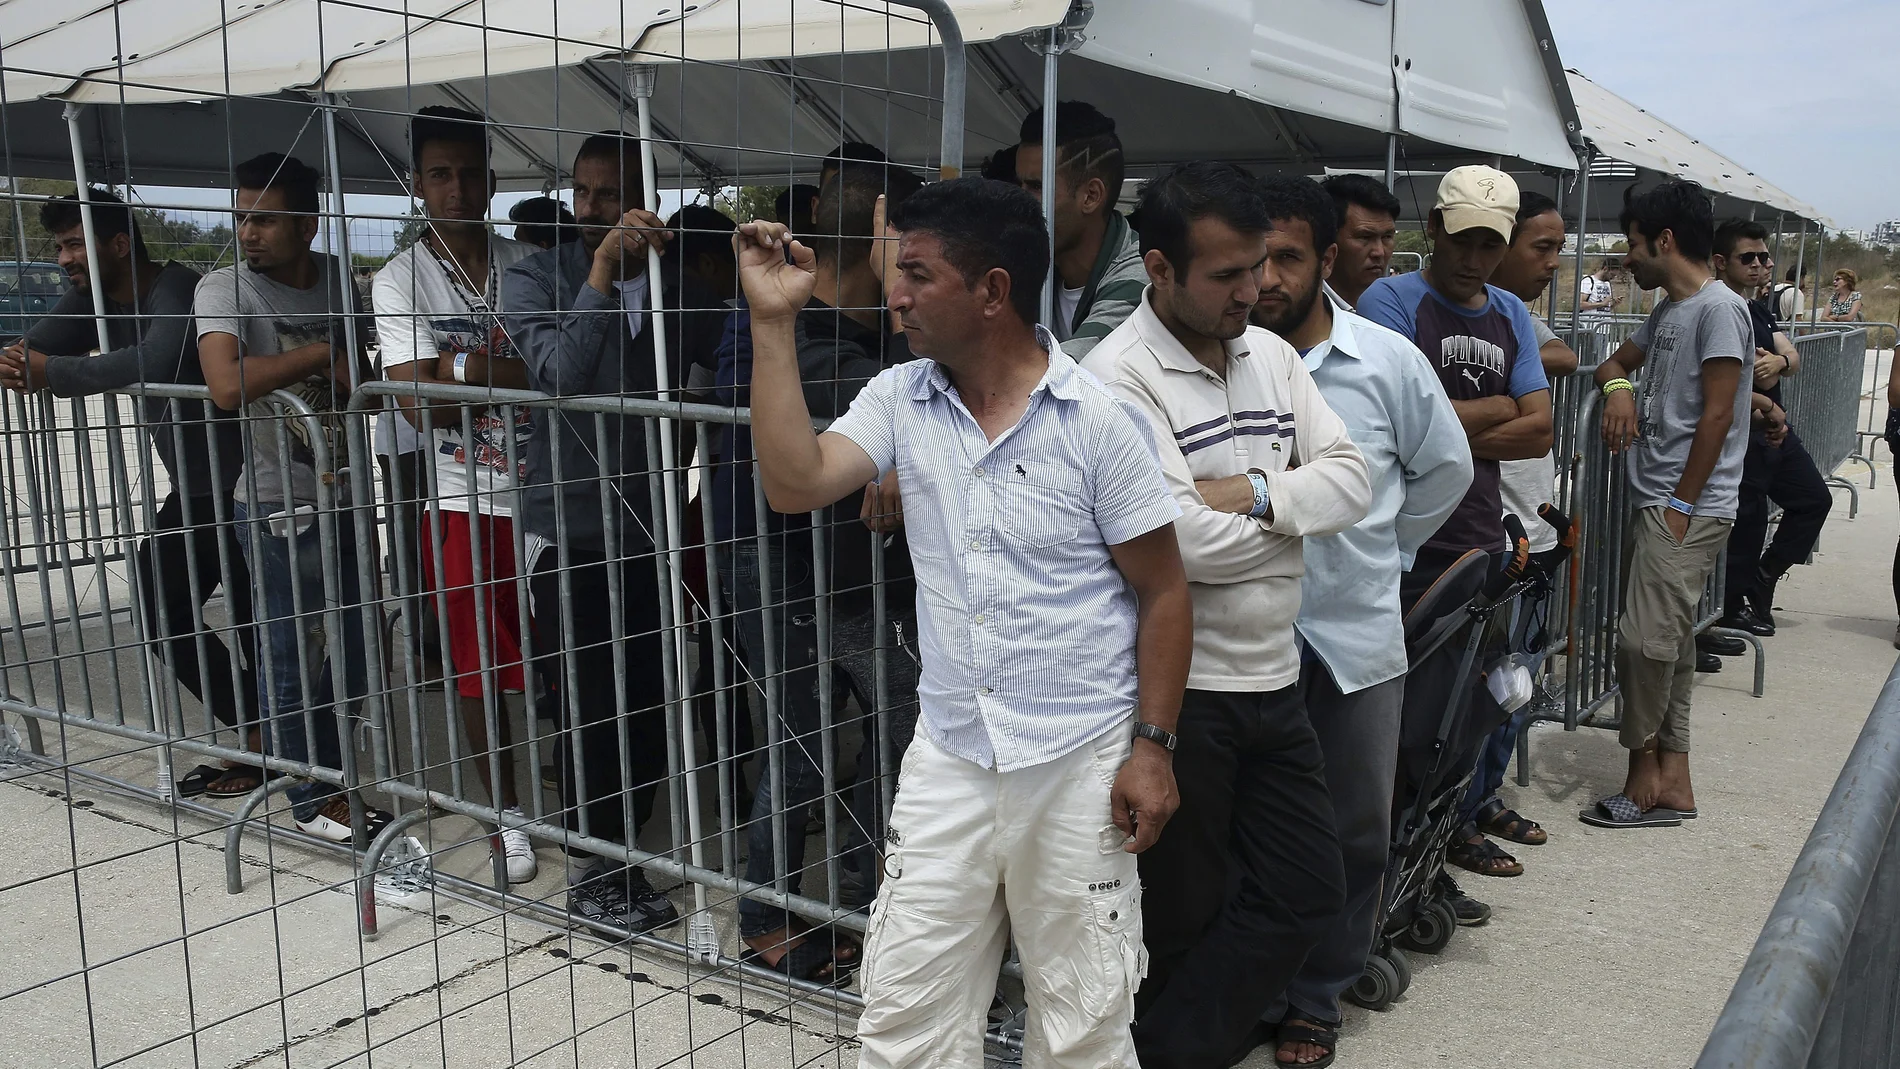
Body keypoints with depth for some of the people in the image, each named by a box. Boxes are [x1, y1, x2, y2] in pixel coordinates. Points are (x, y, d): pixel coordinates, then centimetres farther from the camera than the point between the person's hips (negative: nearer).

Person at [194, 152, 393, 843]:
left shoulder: (341, 279, 4)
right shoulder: (224, 289, -13)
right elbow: (227, 384, -32)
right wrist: (325, 354, -22)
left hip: (346, 495, 6)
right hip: (279, 507, -6)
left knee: (359, 642, 16)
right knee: (290, 656, 3)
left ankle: (321, 762, 37)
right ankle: (311, 798, 20)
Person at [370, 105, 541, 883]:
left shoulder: (526, 264, 4)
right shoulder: (399, 281, -2)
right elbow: (420, 404, -11)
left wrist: (464, 368, -14)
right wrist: (513, 372, -16)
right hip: (463, 498, -1)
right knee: (478, 665, 7)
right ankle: (507, 812, 24)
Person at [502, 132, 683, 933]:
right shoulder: (536, 280, -4)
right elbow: (561, 373, -22)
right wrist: (604, 272, -30)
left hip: (648, 529, 4)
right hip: (572, 531, -4)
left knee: (651, 709, 9)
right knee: (595, 711, 1)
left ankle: (617, 860, 29)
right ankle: (589, 877, 19)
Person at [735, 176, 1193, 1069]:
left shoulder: (1099, 421, -10)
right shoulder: (899, 400, 2)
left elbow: (1162, 593, -5)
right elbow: (795, 483, -13)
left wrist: (1153, 746, -8)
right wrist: (774, 322, -11)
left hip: (1082, 762, -3)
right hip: (947, 756, 3)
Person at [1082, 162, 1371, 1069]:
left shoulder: (1271, 355, 7)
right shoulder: (1119, 376, -16)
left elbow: (1350, 480, 3)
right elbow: (1184, 540, -25)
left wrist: (1254, 495, -16)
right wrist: (1291, 513, -6)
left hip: (1272, 676, 8)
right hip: (1179, 687, -7)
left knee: (1307, 890, 13)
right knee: (1185, 916, 7)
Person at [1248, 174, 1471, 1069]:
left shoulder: (1388, 360, -3)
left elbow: (1446, 468, 12)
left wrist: (1379, 550, 11)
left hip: (1358, 635, 2)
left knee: (1355, 830, 11)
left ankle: (1318, 995, 30)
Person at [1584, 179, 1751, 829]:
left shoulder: (1719, 308, -11)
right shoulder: (1667, 312, 16)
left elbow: (1717, 414, -15)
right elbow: (1616, 361, 30)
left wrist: (1682, 505, -15)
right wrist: (1617, 385, 5)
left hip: (1689, 509, -9)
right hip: (1657, 503, 9)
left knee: (1646, 640, -11)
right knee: (1667, 641, 10)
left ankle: (1645, 775, 2)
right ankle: (1672, 782, 17)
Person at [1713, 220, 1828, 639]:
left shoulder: (1761, 309, 16)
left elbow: (1792, 358, 6)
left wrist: (1779, 361, -18)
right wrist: (1766, 406, -18)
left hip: (1775, 427, 10)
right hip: (1742, 433, -10)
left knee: (1815, 498, 18)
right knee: (1748, 520, -2)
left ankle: (1764, 577, 28)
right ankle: (1733, 608, 12)